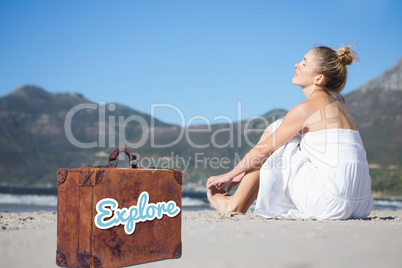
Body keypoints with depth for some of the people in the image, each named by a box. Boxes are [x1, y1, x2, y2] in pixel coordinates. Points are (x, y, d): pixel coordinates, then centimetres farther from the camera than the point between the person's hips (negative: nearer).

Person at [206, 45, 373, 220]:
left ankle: (235, 205, 15)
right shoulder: (335, 104, 18)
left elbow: (263, 150, -2)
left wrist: (230, 175, 13)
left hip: (331, 201, -8)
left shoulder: (306, 108, -9)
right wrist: (244, 173, 27)